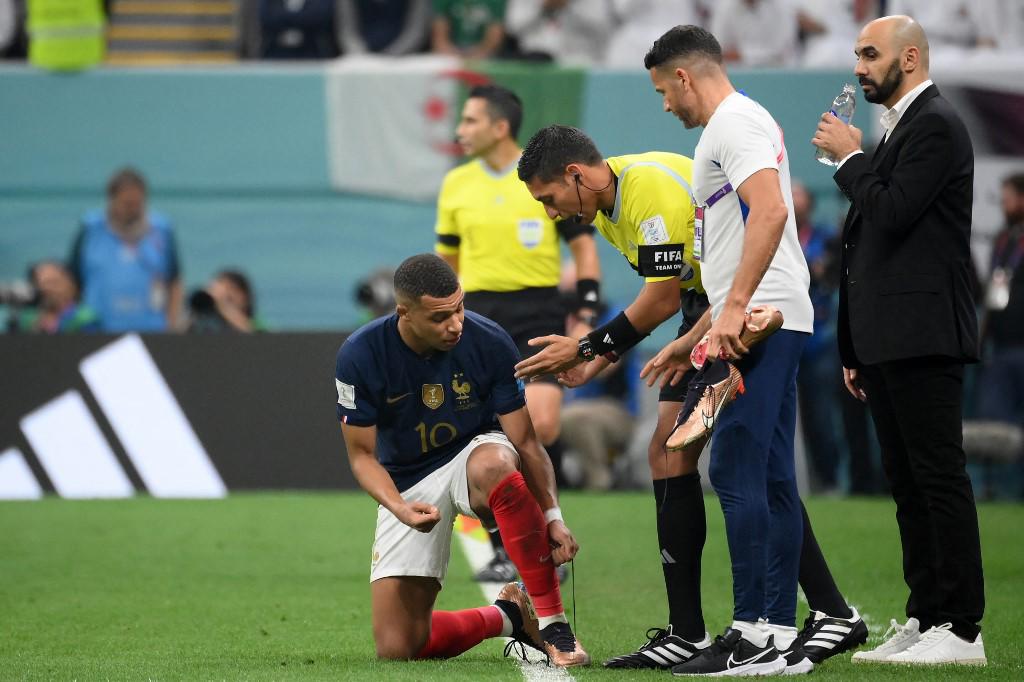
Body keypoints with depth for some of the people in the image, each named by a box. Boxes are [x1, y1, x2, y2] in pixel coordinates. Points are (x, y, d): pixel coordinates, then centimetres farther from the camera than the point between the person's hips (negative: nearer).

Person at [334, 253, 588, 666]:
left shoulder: (489, 342, -19)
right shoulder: (360, 356, -19)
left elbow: (525, 443, -13)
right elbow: (362, 455, -9)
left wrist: (552, 516, -26)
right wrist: (401, 509, -29)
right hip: (407, 487, 1)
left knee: (493, 463, -42)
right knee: (396, 648, -9)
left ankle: (551, 621, -32)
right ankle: (507, 617, 18)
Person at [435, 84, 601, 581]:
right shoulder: (456, 185, 8)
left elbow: (583, 246, 3)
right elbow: (446, 260, 18)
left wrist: (586, 317, -5)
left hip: (539, 311, -3)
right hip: (479, 314, 3)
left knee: (542, 425, -16)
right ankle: (502, 551, 4)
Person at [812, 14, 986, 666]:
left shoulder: (936, 126, -9)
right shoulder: (901, 128, 20)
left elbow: (892, 214, -21)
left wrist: (852, 158, -5)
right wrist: (857, 351, 20)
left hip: (922, 337, -10)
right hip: (889, 340, 10)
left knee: (940, 478, -10)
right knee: (909, 484, 10)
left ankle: (962, 630, -10)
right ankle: (925, 620, 13)